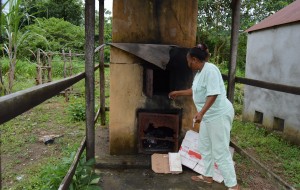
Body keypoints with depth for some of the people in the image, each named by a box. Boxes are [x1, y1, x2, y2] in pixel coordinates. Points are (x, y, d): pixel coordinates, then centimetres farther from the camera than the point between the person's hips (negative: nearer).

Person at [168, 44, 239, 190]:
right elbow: (194, 91, 26)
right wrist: (178, 93, 33)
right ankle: (208, 176, 36)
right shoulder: (199, 72, 11)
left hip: (219, 115, -11)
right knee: (204, 147, 20)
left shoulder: (210, 70, -20)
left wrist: (201, 113, -32)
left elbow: (213, 94, -27)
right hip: (209, 115, 11)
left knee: (220, 152, -4)